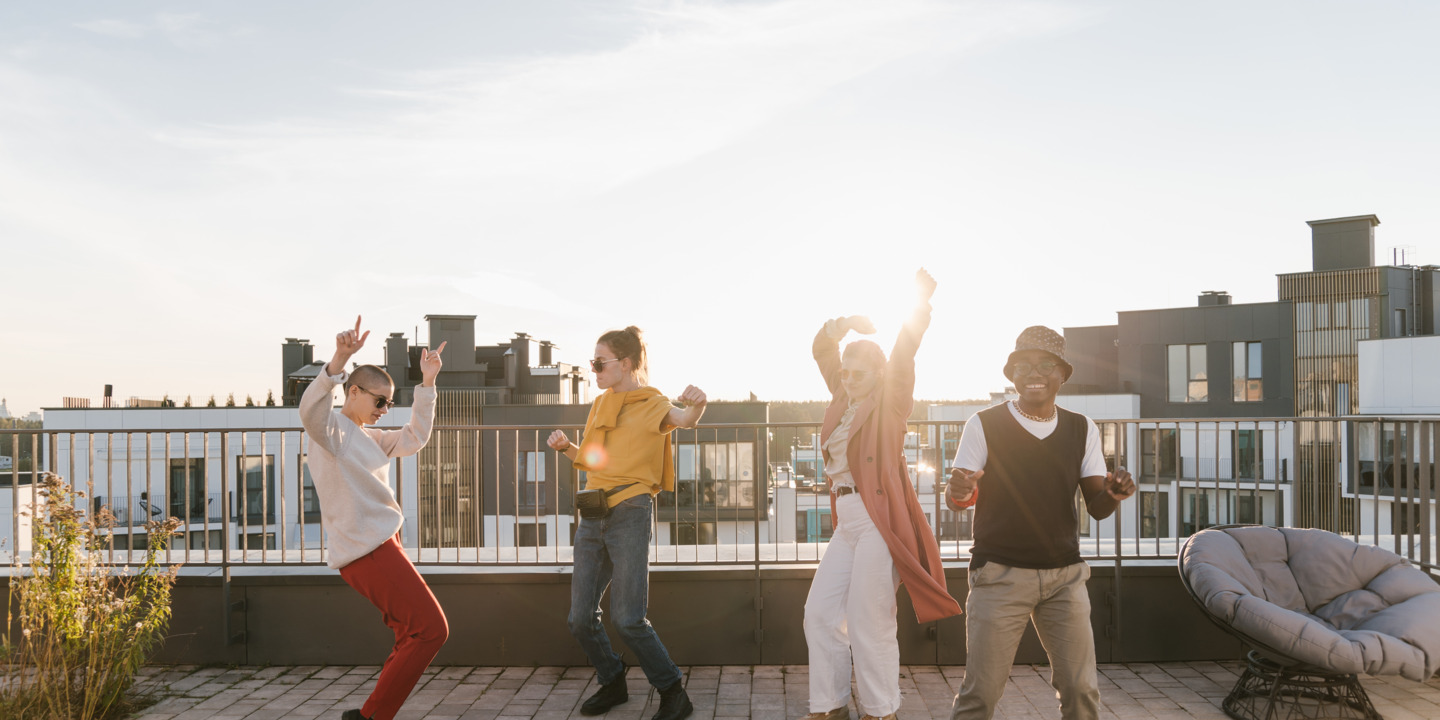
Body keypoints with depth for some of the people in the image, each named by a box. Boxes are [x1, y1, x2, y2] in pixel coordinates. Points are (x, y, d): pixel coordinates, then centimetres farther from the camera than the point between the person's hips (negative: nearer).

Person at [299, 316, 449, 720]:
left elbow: (415, 437, 25)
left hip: (382, 546, 10)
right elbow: (310, 410, -31)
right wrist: (339, 361, -48)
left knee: (415, 636, 15)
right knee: (431, 629, -12)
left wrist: (427, 383, 16)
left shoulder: (370, 438, 20)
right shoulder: (331, 427, -9)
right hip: (367, 550, -10)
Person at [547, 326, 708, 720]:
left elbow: (684, 418, -25)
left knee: (628, 619, -11)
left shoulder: (651, 404, -2)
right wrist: (566, 447, 6)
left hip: (630, 513, -7)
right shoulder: (600, 405, 17)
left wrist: (695, 405, -47)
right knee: (580, 617, 6)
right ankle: (613, 683, 28)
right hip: (593, 515, 7)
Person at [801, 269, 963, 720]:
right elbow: (821, 349, 19)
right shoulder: (844, 400, 18)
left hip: (880, 518, -7)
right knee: (821, 612, 6)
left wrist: (922, 303, -19)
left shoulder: (890, 400, 2)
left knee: (868, 620, -6)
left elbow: (905, 352, -9)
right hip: (847, 521, 7)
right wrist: (844, 324, 2)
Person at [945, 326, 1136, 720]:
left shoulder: (1082, 429, 9)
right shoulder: (984, 425, 0)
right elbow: (958, 496, -1)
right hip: (1000, 573, -3)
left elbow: (1096, 507, 6)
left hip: (1065, 575, 3)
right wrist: (958, 491, -25)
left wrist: (1112, 494, -18)